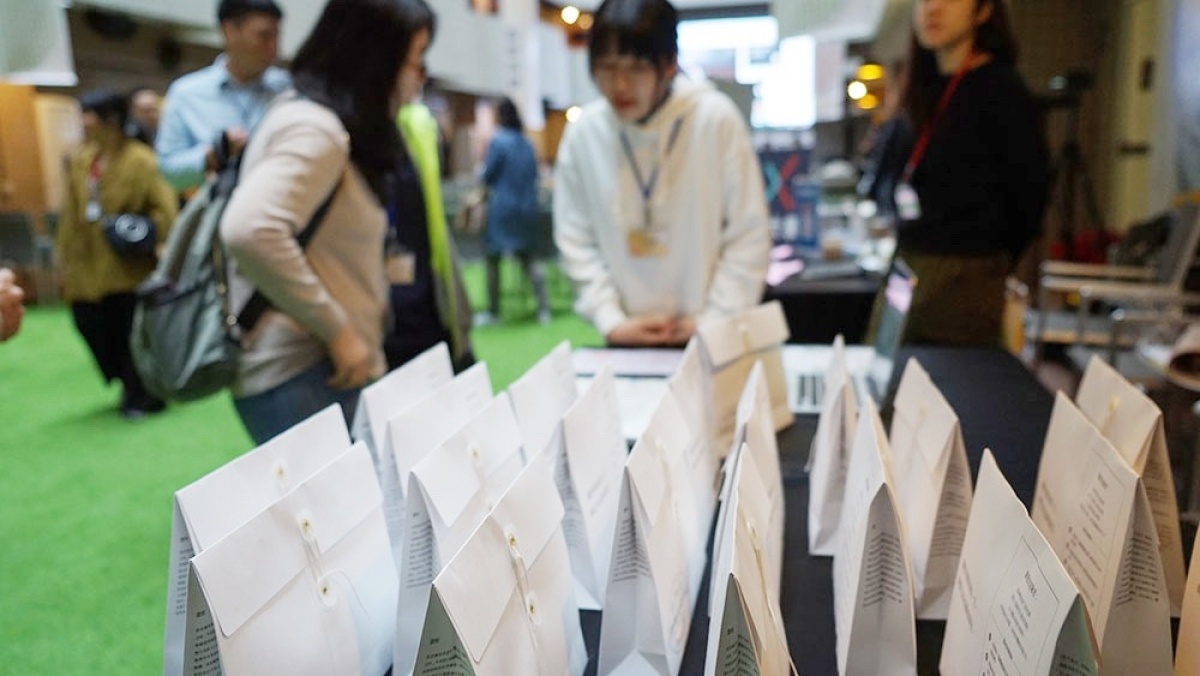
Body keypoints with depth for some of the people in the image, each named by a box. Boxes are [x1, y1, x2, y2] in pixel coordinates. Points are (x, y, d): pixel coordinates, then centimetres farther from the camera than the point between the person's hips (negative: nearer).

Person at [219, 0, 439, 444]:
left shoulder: (324, 124, 16)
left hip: (326, 365, 10)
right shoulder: (315, 128, -16)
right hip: (302, 376, -10)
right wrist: (337, 329, -23)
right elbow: (249, 232, -31)